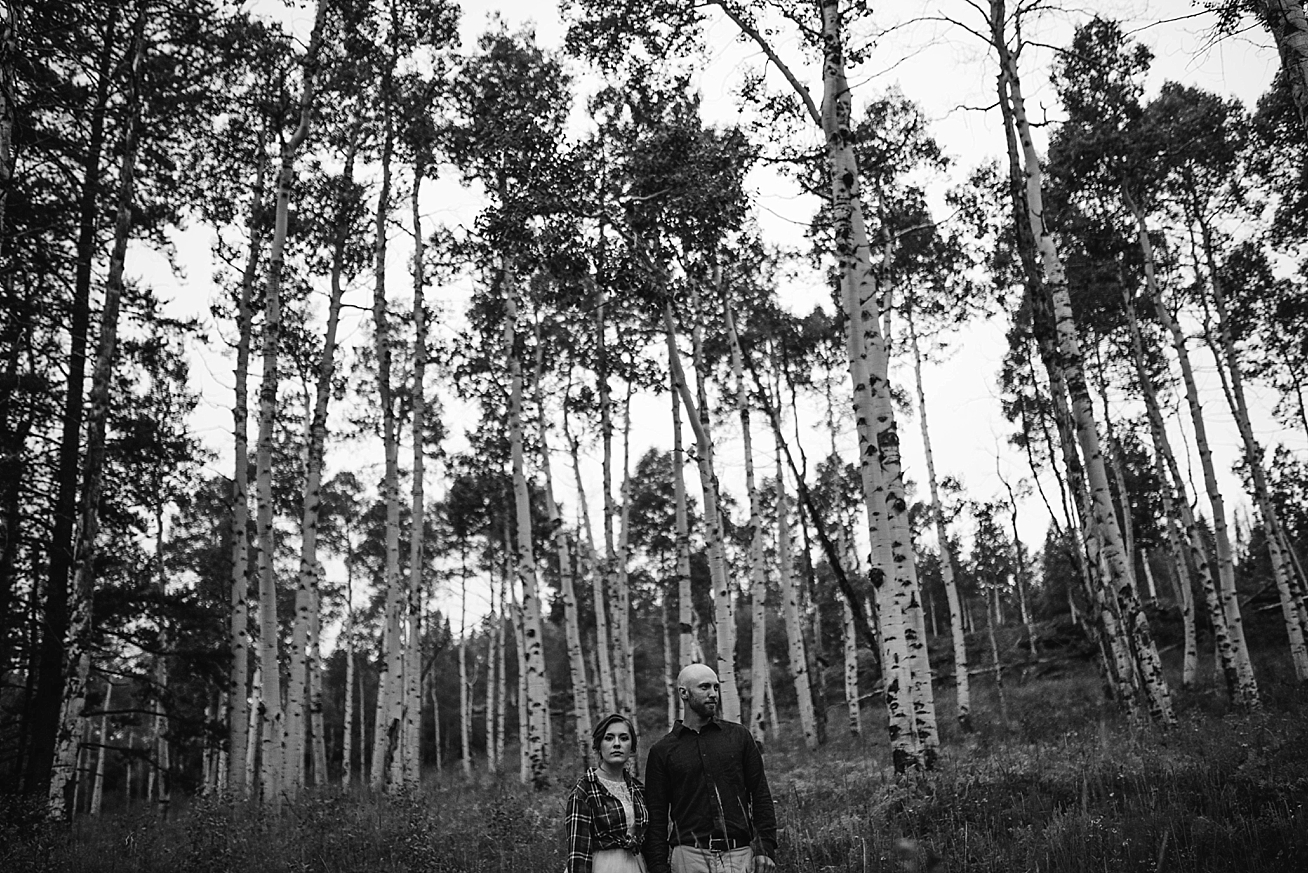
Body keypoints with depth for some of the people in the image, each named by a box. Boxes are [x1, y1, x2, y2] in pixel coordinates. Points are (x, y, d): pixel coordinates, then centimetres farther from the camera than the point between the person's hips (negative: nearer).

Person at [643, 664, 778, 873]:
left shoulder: (739, 736, 9)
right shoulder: (662, 751, 6)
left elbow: (761, 796, 8)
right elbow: (656, 818, 6)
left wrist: (766, 848, -2)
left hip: (740, 855, 1)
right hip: (689, 856, -1)